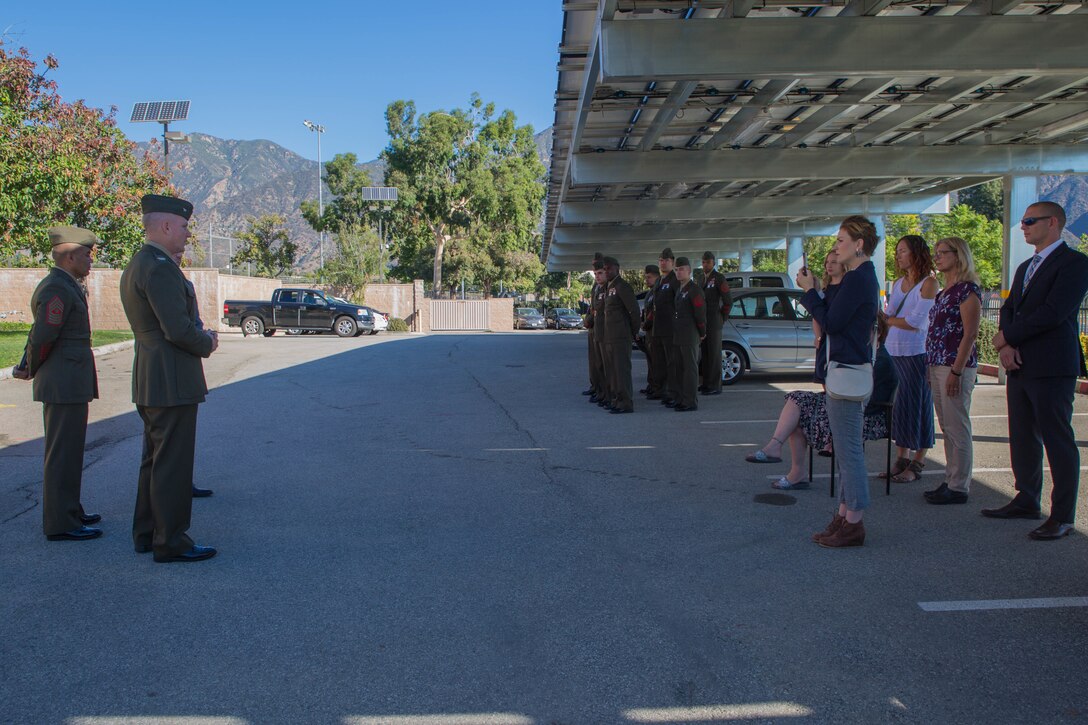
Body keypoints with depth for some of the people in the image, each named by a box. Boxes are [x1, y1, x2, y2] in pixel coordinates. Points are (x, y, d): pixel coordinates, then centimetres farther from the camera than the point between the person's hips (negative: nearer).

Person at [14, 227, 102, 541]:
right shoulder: (56, 289, -16)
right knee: (62, 454, -4)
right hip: (64, 384, -10)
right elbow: (43, 338, -18)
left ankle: (69, 511, 28)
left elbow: (41, 336, 19)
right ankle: (60, 524, 1)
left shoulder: (67, 286, 16)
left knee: (70, 452, 17)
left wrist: (28, 367, 13)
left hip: (71, 384, 10)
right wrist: (33, 370, -3)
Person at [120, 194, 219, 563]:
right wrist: (207, 344, -5)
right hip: (171, 382, -11)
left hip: (150, 382, 11)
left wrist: (200, 335, 7)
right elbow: (178, 329, -24)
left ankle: (147, 533, 28)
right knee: (172, 462, -3)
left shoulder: (136, 265, 15)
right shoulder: (160, 267, -18)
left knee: (155, 460, 18)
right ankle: (170, 542, 5)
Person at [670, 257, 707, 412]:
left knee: (690, 369, -5)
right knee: (678, 369, 12)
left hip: (690, 337, -9)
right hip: (677, 337, 9)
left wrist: (702, 333, -6)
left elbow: (700, 313, -13)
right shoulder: (679, 288, 16)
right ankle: (680, 399, 19)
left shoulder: (694, 290, -11)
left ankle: (691, 402, -3)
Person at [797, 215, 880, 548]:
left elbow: (830, 323, -18)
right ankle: (845, 515, 24)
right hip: (852, 368, 11)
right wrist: (814, 291, 9)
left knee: (848, 449, -5)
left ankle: (853, 524, 2)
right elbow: (836, 318, 16)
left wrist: (809, 291, -8)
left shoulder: (857, 278, -17)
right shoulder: (864, 276, 16)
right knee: (847, 448, 16)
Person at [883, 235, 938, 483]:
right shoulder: (898, 284, 15)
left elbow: (915, 321, -13)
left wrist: (891, 320, -3)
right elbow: (887, 316, 11)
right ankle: (901, 459, 15)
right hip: (894, 351, 7)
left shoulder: (929, 283, -7)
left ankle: (917, 463, 6)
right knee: (898, 404, 8)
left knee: (918, 406, -1)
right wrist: (903, 322, -7)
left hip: (917, 353, -6)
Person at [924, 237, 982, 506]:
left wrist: (956, 371, -20)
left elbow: (970, 334, -16)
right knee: (947, 429, 13)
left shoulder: (967, 289, -10)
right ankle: (950, 481, 20)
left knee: (957, 428, -4)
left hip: (956, 366, -9)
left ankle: (959, 488, 2)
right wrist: (932, 368, 15)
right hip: (937, 366, 9)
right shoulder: (944, 291, 17)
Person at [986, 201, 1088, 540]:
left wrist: (1008, 337, -10)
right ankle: (1027, 500, 25)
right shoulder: (1025, 267, 20)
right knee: (1022, 439, 13)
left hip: (1052, 368, -8)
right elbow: (1008, 309, 14)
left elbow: (1053, 312, -19)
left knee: (1058, 441, -2)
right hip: (1020, 367, 8)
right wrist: (1006, 345, -4)